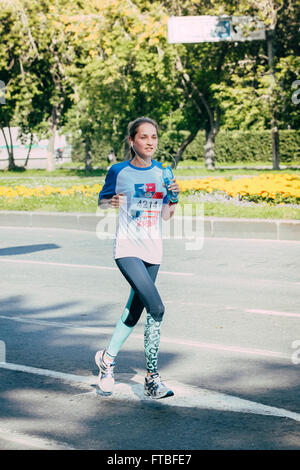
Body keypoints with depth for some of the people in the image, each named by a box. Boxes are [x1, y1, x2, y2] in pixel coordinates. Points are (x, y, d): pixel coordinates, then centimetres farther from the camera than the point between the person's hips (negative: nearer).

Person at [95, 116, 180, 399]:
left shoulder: (162, 172, 7)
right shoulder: (118, 171, -3)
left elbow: (165, 216, 11)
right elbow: (101, 201, 9)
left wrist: (173, 197, -8)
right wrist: (112, 202, -12)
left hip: (152, 251, 5)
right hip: (127, 249, -5)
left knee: (135, 310, 10)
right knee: (156, 308, -19)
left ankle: (108, 358, 32)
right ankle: (152, 377, -10)